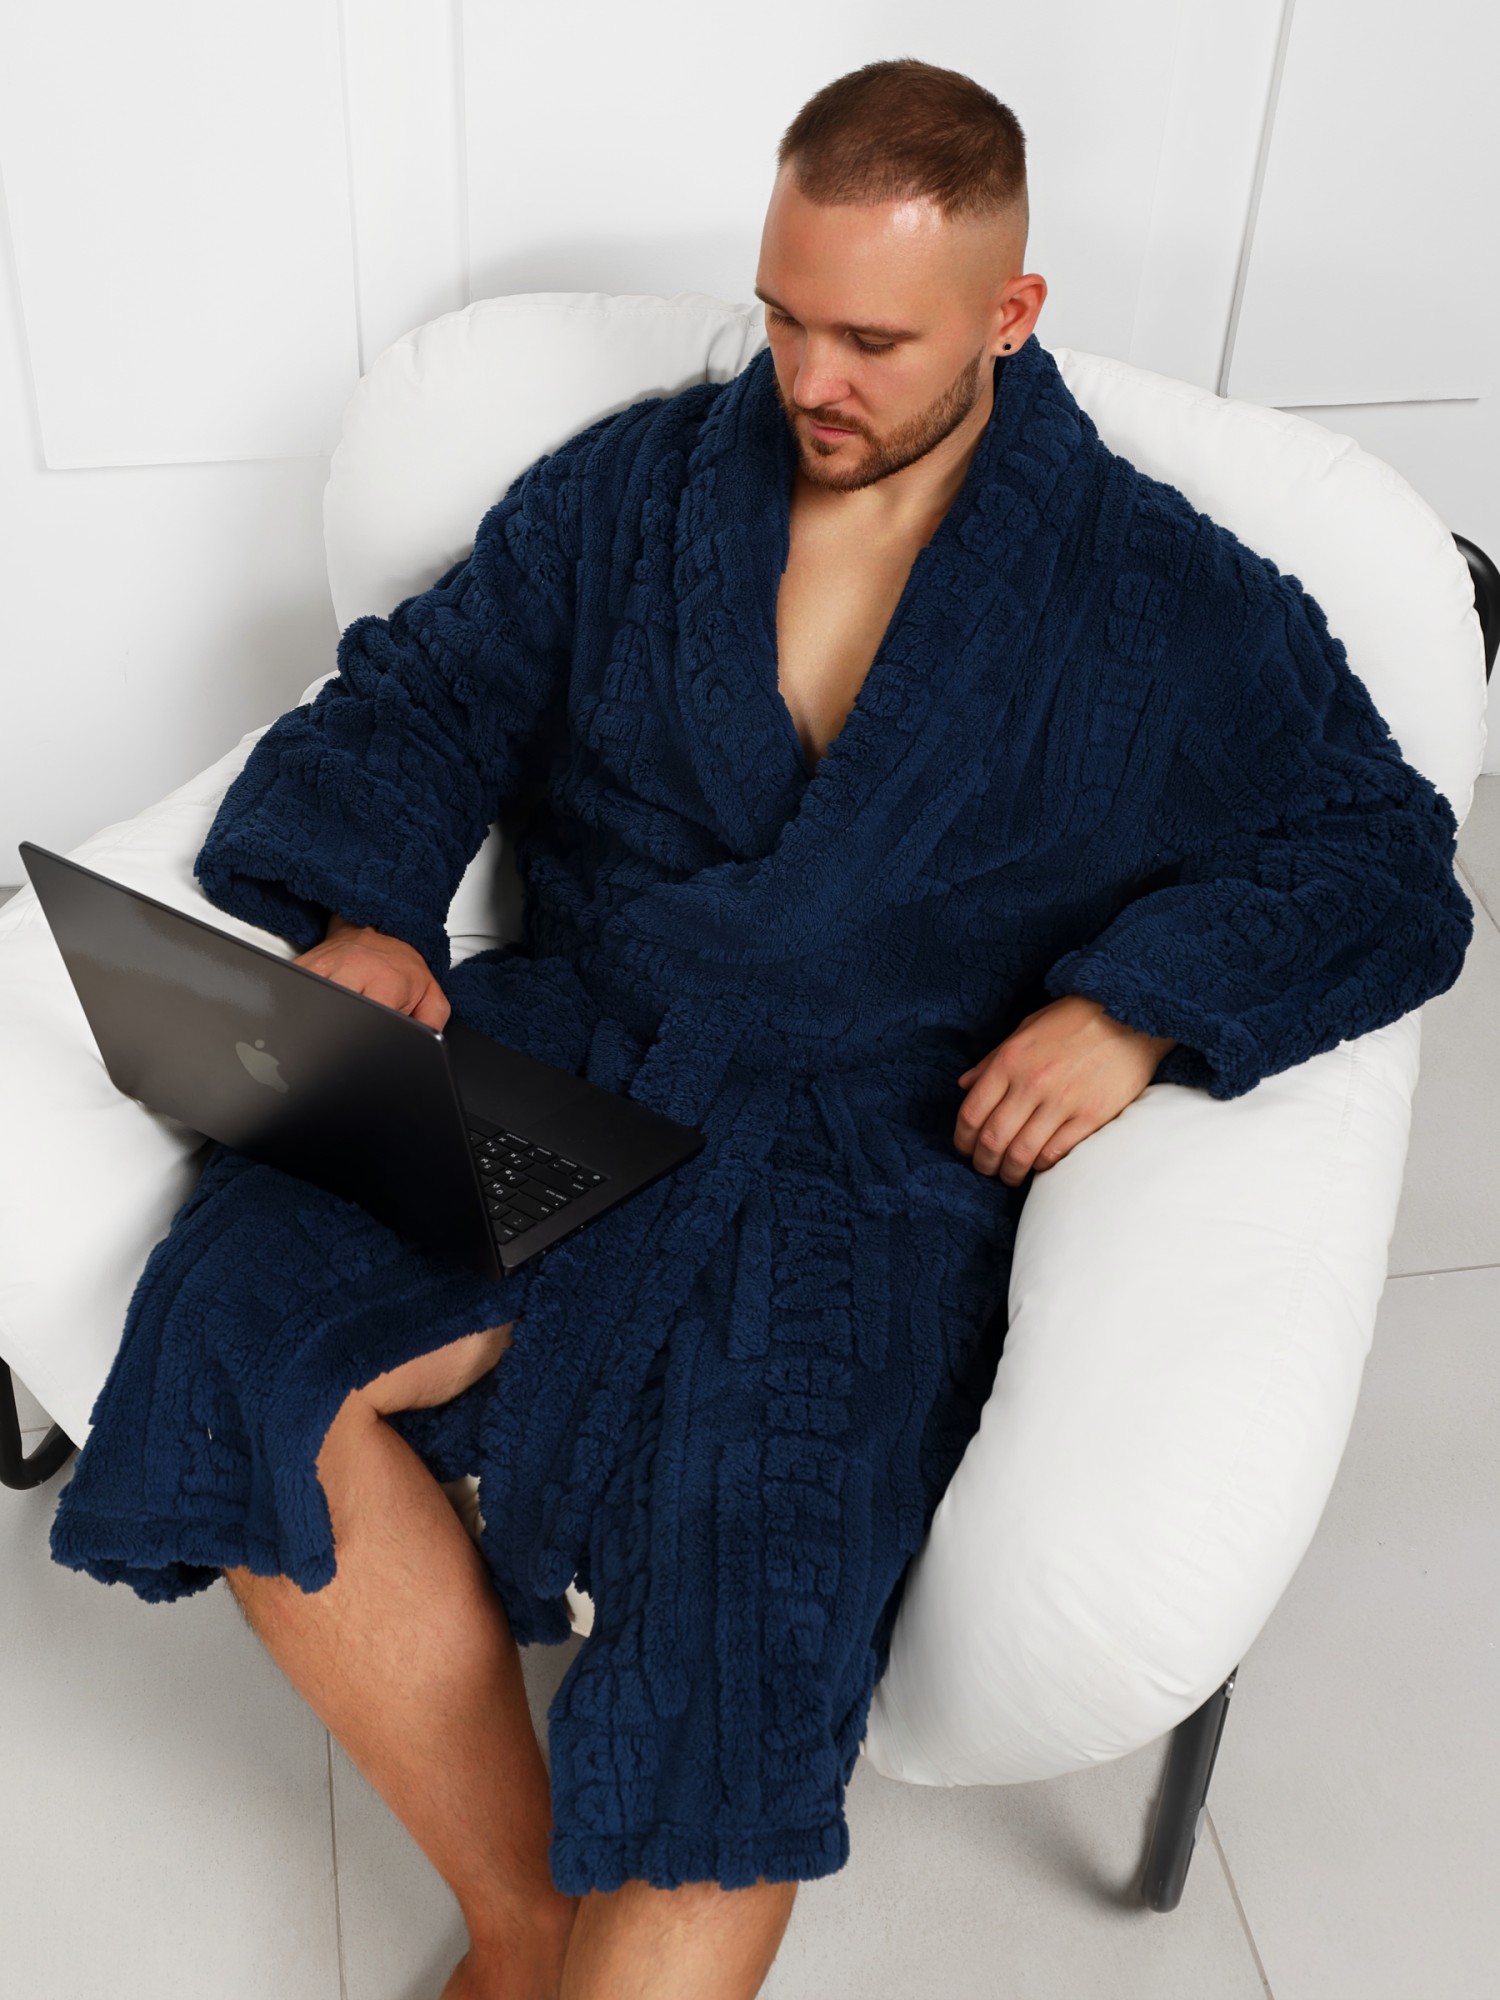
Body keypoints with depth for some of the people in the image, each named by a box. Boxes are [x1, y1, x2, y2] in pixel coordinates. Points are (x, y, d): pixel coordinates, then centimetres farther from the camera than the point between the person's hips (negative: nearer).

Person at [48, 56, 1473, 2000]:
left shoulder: (1167, 600, 4)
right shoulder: (630, 486, 12)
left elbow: (1387, 861, 4)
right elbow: (423, 687, 13)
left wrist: (1140, 1001, -14)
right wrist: (361, 908, -7)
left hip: (883, 1162, -2)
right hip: (562, 1056, 3)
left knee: (747, 1618, -28)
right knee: (240, 1322, -21)